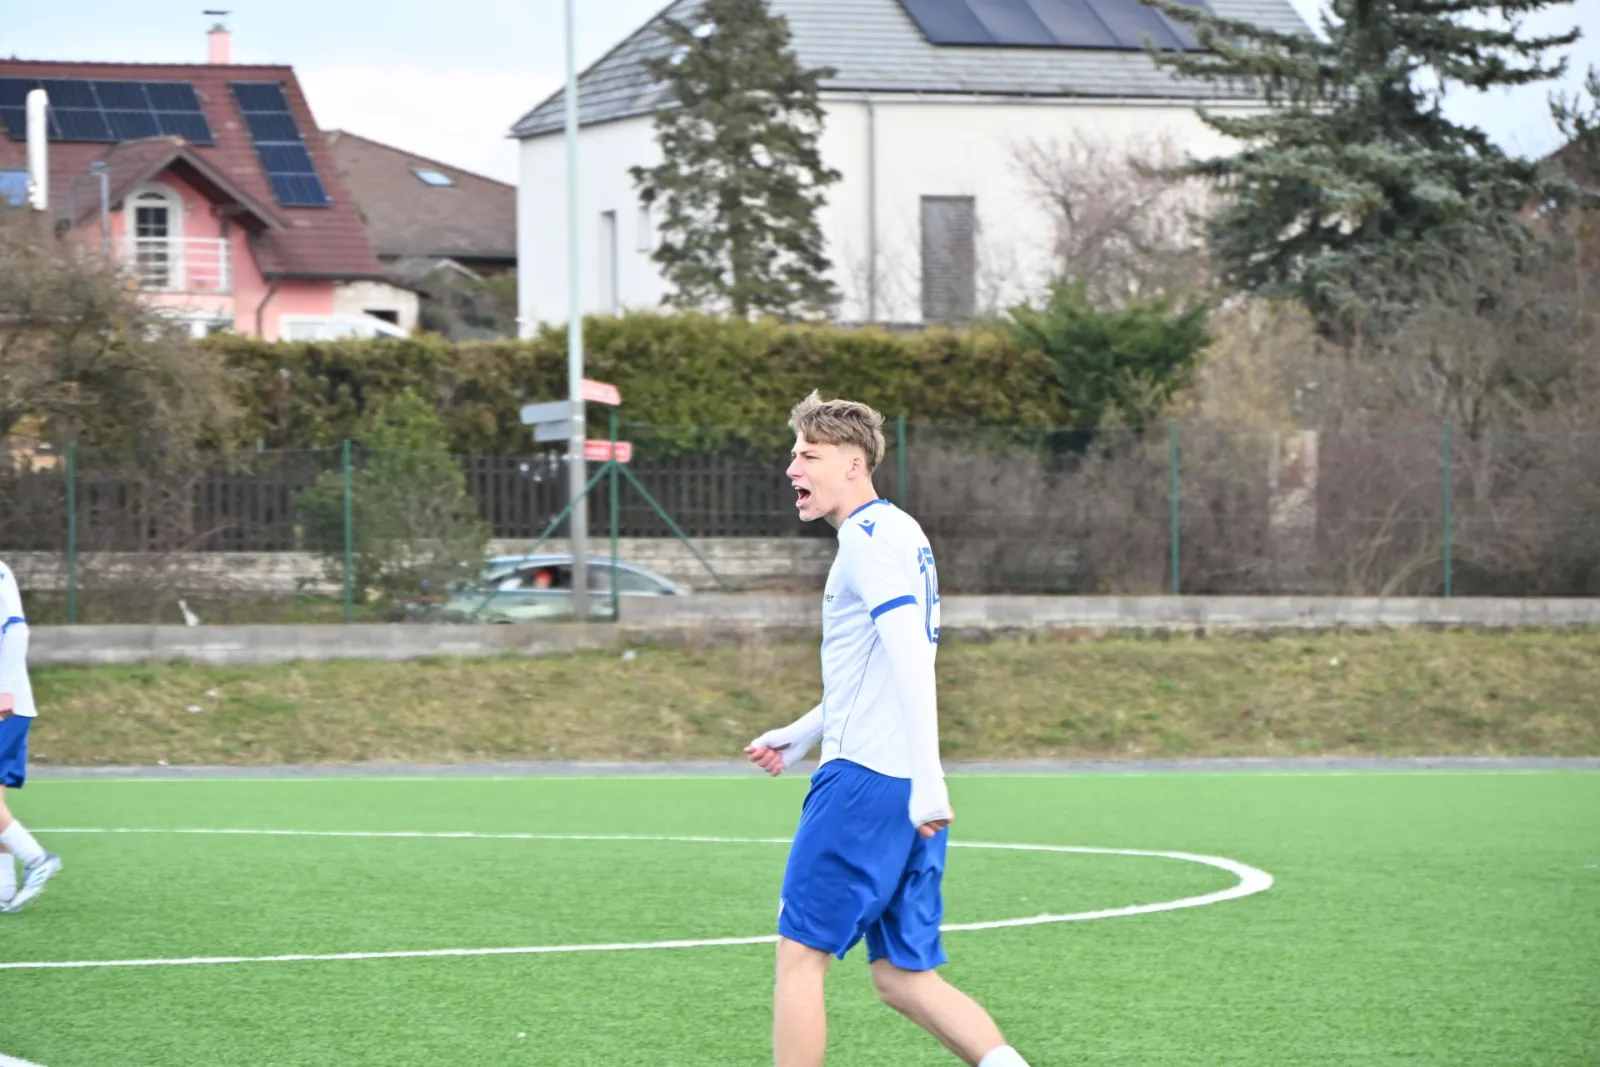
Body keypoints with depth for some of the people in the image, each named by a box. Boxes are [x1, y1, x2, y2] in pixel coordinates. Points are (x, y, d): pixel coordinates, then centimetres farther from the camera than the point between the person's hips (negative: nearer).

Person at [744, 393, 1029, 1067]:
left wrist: (927, 780, -27)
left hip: (865, 782, -10)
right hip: (910, 794, 10)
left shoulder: (869, 538, -10)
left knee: (800, 954, -1)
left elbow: (908, 659, -21)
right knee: (903, 977, 7)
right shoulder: (897, 534, 21)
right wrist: (803, 733, 34)